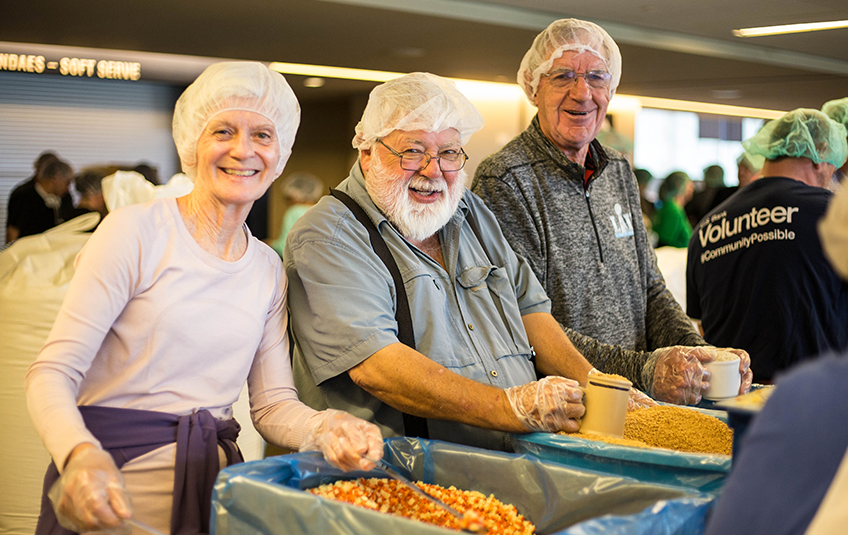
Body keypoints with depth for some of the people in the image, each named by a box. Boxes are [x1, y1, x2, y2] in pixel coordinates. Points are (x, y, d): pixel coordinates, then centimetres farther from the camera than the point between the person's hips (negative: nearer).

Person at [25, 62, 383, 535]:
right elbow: (53, 372, -12)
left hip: (214, 486, 4)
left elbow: (273, 404, 6)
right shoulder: (136, 230, -8)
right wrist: (81, 454, -31)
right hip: (116, 481, -4)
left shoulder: (269, 269, 7)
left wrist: (326, 428, -15)